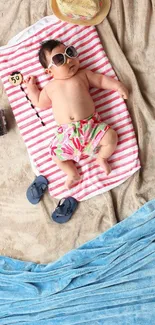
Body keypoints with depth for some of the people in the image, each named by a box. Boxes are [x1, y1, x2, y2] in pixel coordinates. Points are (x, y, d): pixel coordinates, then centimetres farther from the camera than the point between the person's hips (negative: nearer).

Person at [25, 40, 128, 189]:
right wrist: (31, 87, 25)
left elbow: (101, 79, 15)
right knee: (56, 153, -8)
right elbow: (40, 103, 23)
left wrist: (118, 85, 5)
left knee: (111, 137, -15)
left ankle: (101, 158, 12)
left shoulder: (83, 74, 11)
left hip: (90, 124, -1)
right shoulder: (50, 86, 14)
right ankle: (73, 174, 13)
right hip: (66, 132, 1)